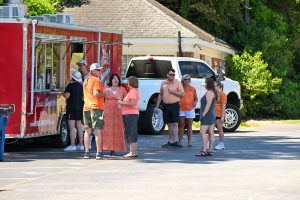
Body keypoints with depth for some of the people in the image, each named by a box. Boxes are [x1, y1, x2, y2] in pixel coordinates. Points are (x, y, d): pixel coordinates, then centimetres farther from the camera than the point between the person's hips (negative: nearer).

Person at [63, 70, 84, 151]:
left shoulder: (71, 85, -11)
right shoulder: (81, 86, 11)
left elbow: (66, 96, -15)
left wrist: (63, 93, 5)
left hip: (72, 108, -8)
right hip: (80, 108, 8)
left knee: (72, 127, -8)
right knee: (79, 127, 12)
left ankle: (72, 145, -13)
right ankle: (81, 145, 14)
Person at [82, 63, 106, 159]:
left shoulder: (86, 81, 18)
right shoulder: (96, 80, -7)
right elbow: (96, 93, -19)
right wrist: (104, 94, -4)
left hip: (86, 108, 7)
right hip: (96, 107, -7)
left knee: (87, 131, 9)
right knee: (97, 130, -7)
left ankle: (86, 152, 7)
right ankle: (98, 152, -10)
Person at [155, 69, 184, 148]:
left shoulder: (177, 82, 0)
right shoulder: (163, 83, 11)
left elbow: (182, 94, -5)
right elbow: (160, 95, 16)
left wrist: (173, 91, -17)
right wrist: (157, 106, 12)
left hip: (174, 105, -4)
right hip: (165, 105, 4)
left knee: (175, 124, -7)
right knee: (169, 124, 7)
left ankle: (175, 141, -8)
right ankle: (170, 141, 10)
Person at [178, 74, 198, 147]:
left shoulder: (192, 89, 6)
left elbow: (196, 98, 12)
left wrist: (195, 102, -9)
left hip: (190, 109, 1)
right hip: (181, 109, -1)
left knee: (189, 126, 6)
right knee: (181, 125, -1)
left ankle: (189, 142, 11)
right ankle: (180, 141, 2)